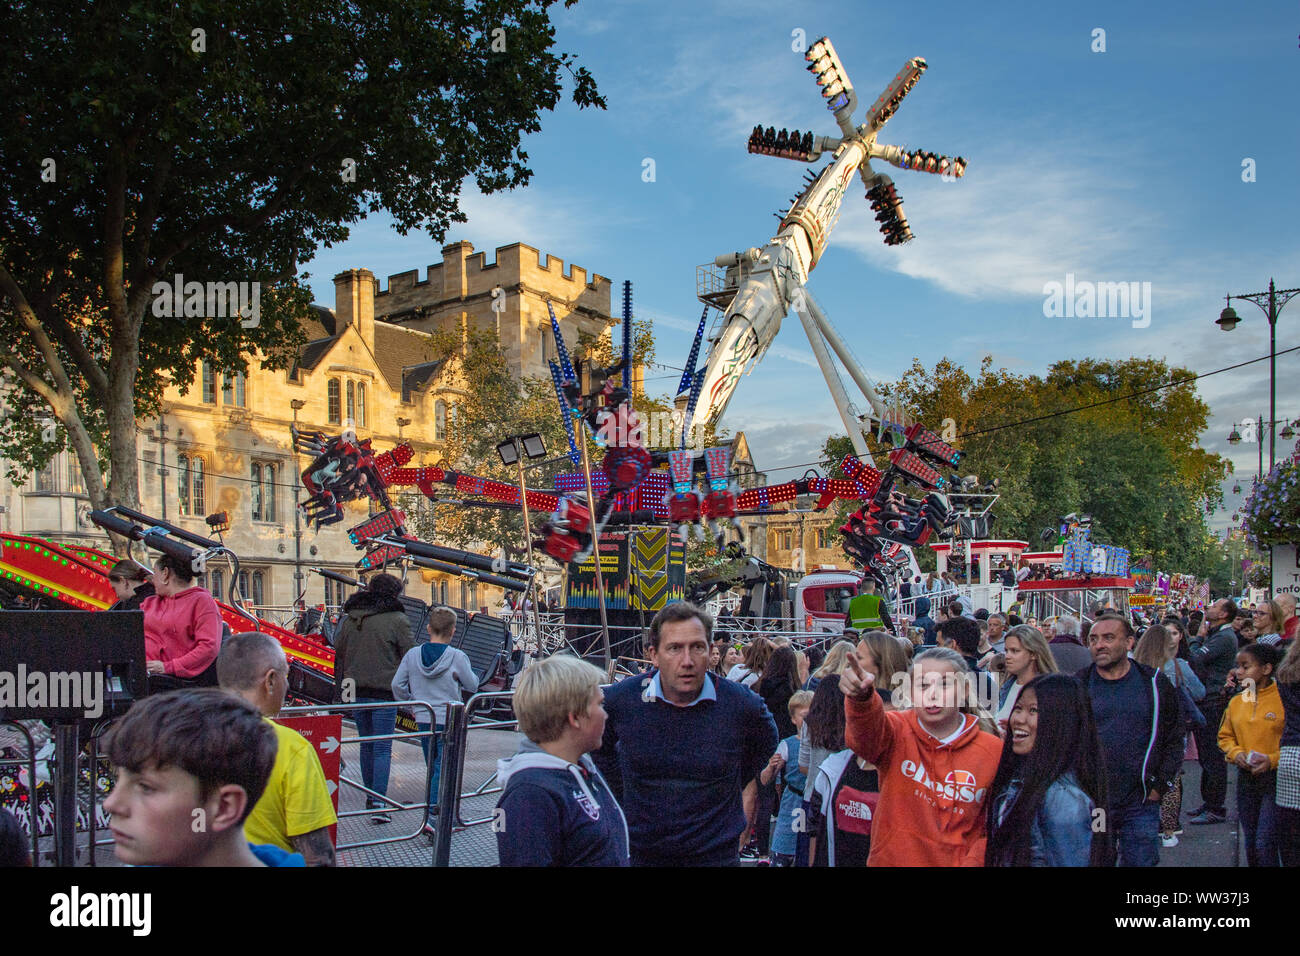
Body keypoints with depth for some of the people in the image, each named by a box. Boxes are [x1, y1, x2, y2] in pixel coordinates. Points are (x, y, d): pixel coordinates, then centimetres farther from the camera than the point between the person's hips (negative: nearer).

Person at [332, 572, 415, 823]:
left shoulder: (350, 619, 10)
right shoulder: (397, 619, -8)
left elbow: (339, 654, 16)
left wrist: (340, 690, 24)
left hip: (356, 691, 5)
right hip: (384, 692, -5)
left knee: (366, 745, 18)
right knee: (382, 748, -2)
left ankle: (370, 796, 27)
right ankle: (378, 803, -9)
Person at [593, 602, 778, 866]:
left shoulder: (741, 703, -13)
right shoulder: (622, 698, -11)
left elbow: (765, 745, 10)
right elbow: (600, 745, 11)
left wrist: (726, 789, 6)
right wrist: (623, 794, 7)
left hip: (715, 854, -1)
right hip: (640, 851, 1)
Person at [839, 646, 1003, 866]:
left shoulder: (994, 751, -7)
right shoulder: (897, 731, -11)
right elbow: (867, 732, -34)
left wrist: (974, 861, -14)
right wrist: (861, 697, -54)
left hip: (956, 862, 0)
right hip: (891, 859, 0)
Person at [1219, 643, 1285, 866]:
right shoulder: (1236, 702, 7)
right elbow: (1225, 736, 17)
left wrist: (1273, 759, -19)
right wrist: (1236, 753, -2)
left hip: (1276, 780, -6)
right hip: (1246, 779, 6)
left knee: (1265, 845, -10)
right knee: (1250, 845, 13)